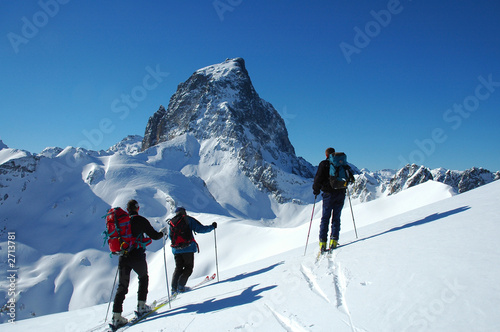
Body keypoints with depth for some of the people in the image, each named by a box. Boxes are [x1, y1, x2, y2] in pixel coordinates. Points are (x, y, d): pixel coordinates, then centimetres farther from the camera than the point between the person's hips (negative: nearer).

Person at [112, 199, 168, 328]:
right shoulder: (140, 220, -6)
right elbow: (154, 236, -4)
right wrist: (163, 232, 16)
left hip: (123, 258, 3)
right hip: (137, 257, -3)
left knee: (122, 286, 8)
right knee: (143, 278, 22)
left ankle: (116, 316, 1)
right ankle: (141, 306, 21)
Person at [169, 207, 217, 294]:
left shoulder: (171, 222, 13)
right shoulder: (188, 219, 0)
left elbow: (170, 236, 27)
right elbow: (200, 229, -5)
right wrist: (212, 227, 8)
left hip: (176, 249, 5)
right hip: (188, 248, -5)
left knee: (178, 268, 17)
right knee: (188, 268, 7)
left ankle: (174, 288, 9)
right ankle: (181, 287, -5)